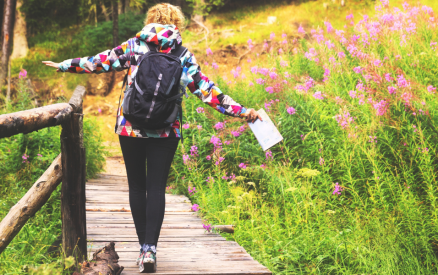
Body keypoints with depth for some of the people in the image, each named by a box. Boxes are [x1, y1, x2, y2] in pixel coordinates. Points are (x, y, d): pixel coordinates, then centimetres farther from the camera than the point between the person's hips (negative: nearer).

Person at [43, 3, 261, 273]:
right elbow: (206, 90, 0)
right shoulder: (183, 55, 4)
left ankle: (144, 249, 12)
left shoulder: (134, 46, 3)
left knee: (137, 186, 10)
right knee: (157, 188, 4)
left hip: (130, 126, 0)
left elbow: (100, 62, 9)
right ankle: (150, 249, -7)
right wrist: (242, 111, 3)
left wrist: (65, 65, 22)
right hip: (166, 130, 0)